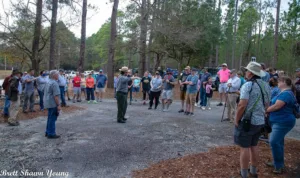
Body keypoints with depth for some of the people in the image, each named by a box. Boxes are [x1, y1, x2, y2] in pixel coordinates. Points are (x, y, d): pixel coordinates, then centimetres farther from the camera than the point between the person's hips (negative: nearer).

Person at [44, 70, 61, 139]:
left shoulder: (48, 82, 13)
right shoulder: (54, 83, -18)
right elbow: (56, 96, -22)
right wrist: (58, 105, -19)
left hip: (48, 103, 10)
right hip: (53, 104, -10)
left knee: (50, 118, 18)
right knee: (52, 119, -2)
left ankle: (48, 132, 26)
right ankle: (51, 134, 4)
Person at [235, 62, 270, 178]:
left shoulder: (248, 85, -17)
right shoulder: (266, 86, 7)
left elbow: (242, 105, -22)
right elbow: (266, 105, 14)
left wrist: (237, 120, -12)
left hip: (247, 121, -7)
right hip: (260, 121, 8)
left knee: (244, 147, 3)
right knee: (254, 146, 20)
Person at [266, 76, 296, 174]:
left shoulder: (286, 93, -18)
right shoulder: (285, 93, 17)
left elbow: (276, 106, -24)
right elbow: (276, 105, 20)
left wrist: (265, 110, -10)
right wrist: (268, 110, 4)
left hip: (283, 122, -11)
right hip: (279, 121, 11)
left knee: (274, 141, -14)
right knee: (278, 142, 16)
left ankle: (279, 165, -4)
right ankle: (278, 163, 27)